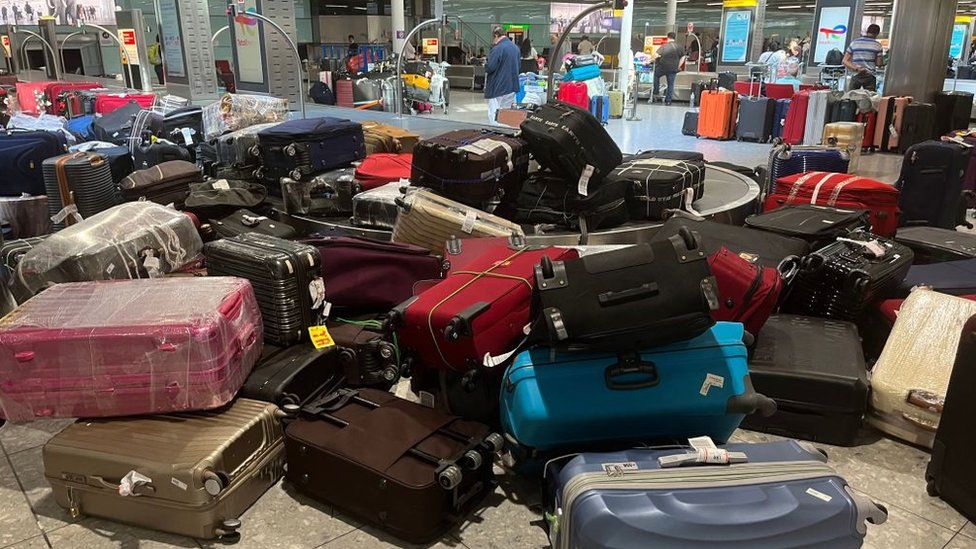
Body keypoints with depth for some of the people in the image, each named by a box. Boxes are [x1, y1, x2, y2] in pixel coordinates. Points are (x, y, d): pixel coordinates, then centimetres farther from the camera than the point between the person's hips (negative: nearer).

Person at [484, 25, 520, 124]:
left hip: (498, 88, -8)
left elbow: (490, 67, -20)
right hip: (512, 87, 8)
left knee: (493, 116, -3)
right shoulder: (515, 47, 8)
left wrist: (485, 65, 1)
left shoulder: (497, 49, -17)